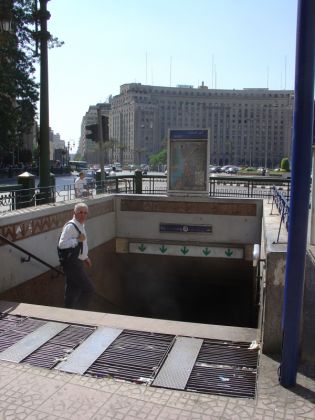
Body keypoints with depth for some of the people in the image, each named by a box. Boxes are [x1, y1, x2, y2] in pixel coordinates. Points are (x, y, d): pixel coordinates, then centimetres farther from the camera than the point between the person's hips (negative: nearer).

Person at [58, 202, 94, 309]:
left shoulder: (81, 225, 13)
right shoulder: (70, 226, -18)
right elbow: (61, 244, -27)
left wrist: (85, 257, 21)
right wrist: (78, 240, -25)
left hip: (78, 263, 10)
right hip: (72, 264, -10)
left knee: (73, 290, 16)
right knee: (88, 289, -8)